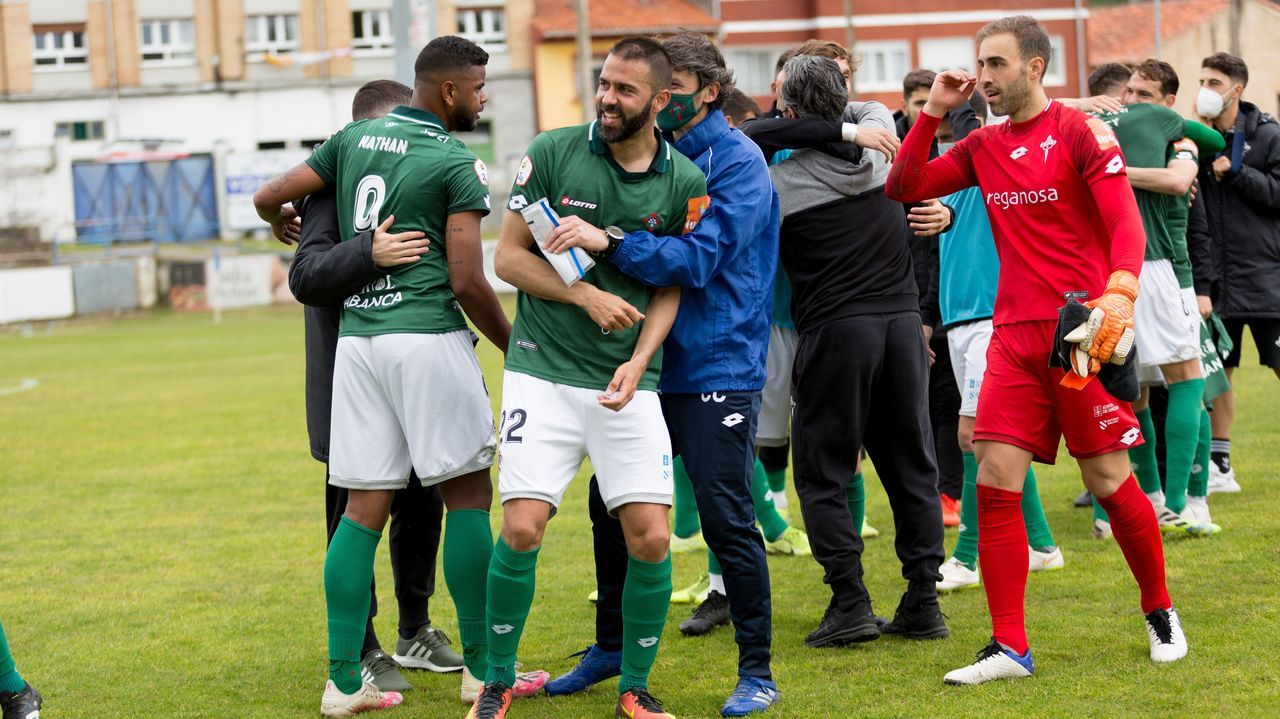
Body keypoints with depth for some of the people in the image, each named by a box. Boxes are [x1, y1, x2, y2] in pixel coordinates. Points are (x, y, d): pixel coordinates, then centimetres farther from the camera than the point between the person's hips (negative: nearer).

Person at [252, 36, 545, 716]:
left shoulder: (354, 138, 12)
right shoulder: (457, 162, -5)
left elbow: (268, 197, 13)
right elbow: (467, 282, -10)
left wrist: (285, 224, 38)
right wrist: (515, 347, 5)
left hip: (355, 337, 6)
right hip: (426, 335, -6)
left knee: (364, 508, 7)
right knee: (467, 494, 4)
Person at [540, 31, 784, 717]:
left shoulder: (736, 162, -10)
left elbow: (697, 258, -22)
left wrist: (608, 243, -33)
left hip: (714, 369, -7)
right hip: (644, 363, 7)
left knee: (726, 519, -4)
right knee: (610, 506, 11)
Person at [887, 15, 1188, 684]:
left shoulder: (1081, 132, -6)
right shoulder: (982, 146, 12)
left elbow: (1126, 224, -13)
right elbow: (903, 189, 13)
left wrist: (1120, 291, -31)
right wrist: (932, 113, 5)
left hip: (1081, 329, -5)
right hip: (1014, 334, 5)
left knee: (1110, 482, 1)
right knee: (994, 481, -5)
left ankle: (1160, 613, 23)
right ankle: (1009, 648, 0)